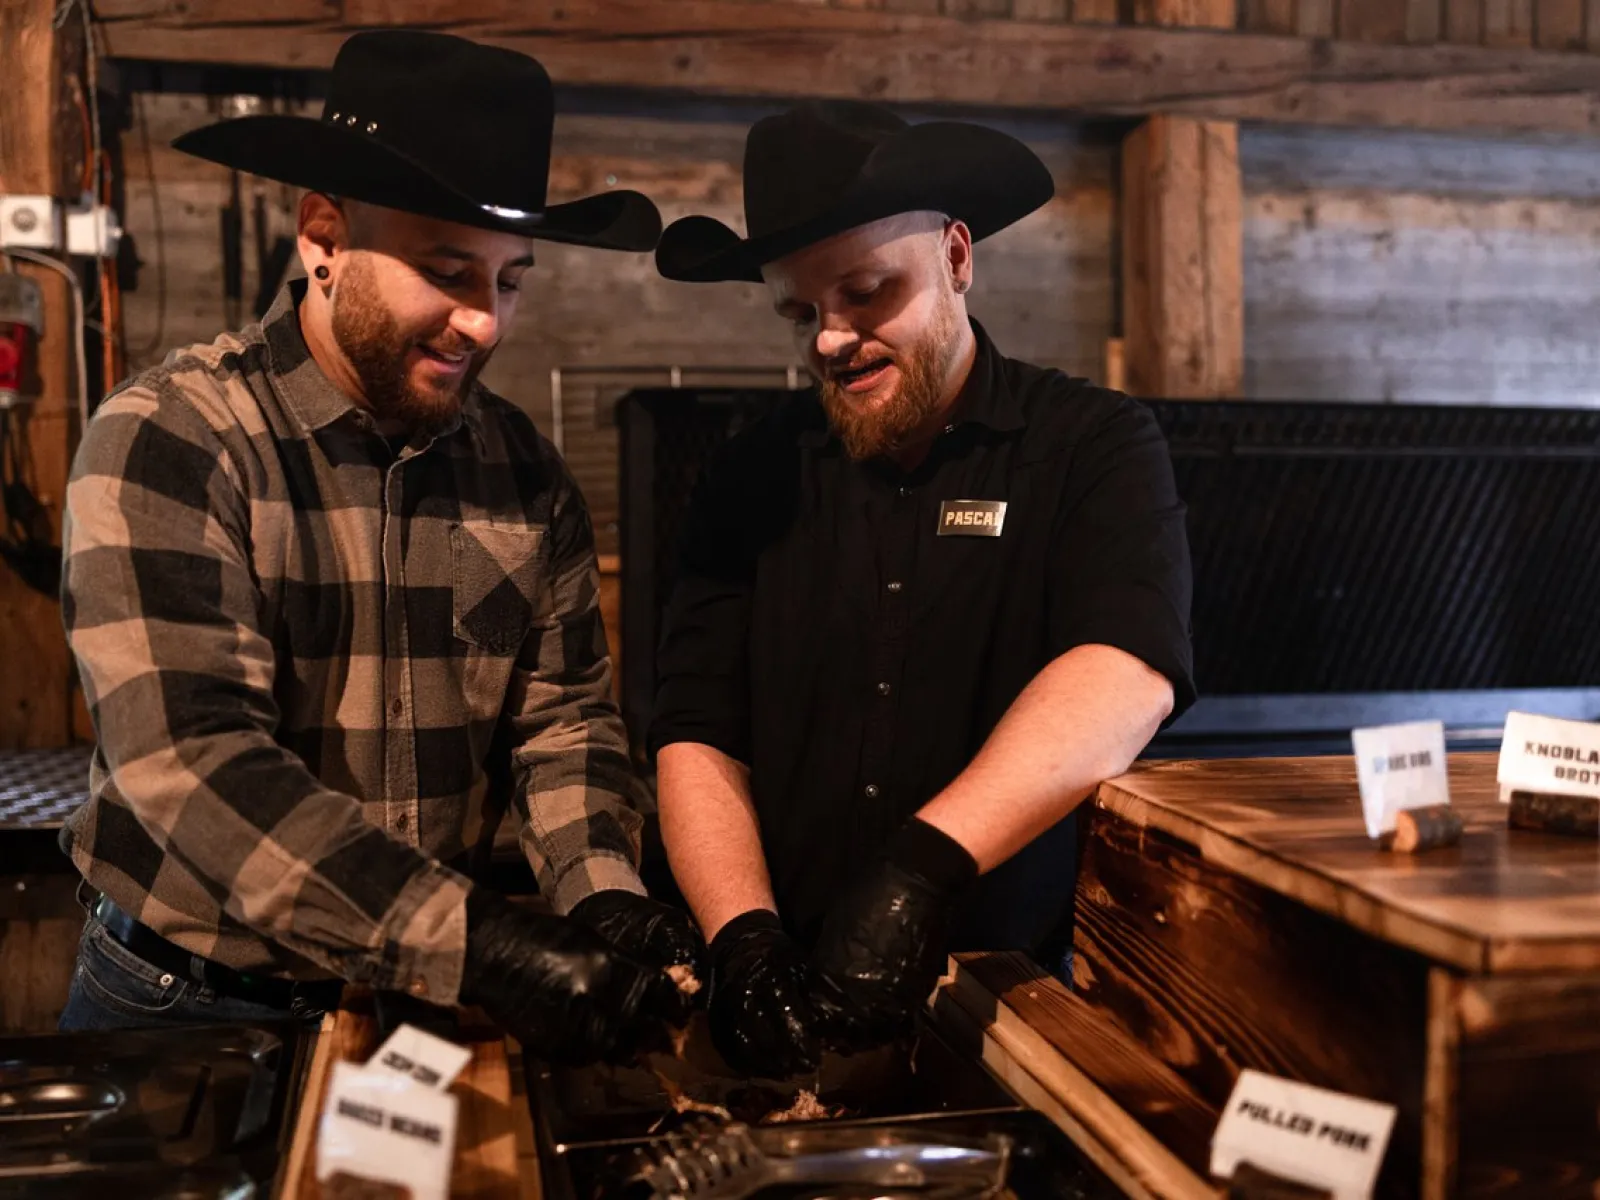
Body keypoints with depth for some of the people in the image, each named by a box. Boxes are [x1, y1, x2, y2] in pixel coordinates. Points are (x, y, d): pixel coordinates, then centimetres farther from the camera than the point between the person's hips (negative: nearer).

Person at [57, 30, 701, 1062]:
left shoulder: (523, 469, 3)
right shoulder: (166, 442, -13)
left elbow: (565, 713, 4)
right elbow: (192, 763, -23)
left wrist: (603, 899, -16)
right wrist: (485, 944, -30)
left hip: (436, 1002, 3)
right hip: (187, 1008, -3)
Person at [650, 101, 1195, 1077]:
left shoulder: (1094, 445, -1)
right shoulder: (755, 478, 9)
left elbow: (1129, 676, -19)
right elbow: (696, 739, 2)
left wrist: (927, 862, -31)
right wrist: (745, 940, -14)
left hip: (1019, 988, -2)